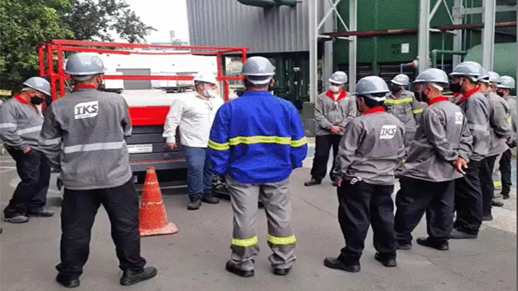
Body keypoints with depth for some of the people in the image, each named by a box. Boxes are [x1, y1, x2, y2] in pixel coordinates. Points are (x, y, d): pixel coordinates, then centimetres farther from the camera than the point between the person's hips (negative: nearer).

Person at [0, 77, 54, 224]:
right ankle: (12, 212, 3)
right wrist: (23, 147, -18)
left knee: (43, 180, 10)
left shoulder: (33, 106, 18)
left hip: (41, 150, 9)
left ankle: (35, 207, 22)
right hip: (27, 151, -9)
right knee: (30, 181, -11)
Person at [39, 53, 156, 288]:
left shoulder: (58, 107, -3)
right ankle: (132, 270, 22)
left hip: (77, 179, 2)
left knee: (75, 228, 14)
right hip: (116, 177, -2)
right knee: (126, 225, 11)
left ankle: (70, 275, 27)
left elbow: (48, 145, 4)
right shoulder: (116, 101, -8)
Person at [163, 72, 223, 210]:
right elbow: (172, 119, -4)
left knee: (209, 169, 11)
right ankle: (195, 196, 1)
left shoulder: (218, 101, 11)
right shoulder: (184, 100, -7)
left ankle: (206, 193, 25)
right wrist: (170, 137, -5)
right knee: (196, 169, -11)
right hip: (194, 144, -5)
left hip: (213, 144, 6)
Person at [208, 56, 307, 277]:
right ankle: (283, 263, 27)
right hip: (278, 174, 2)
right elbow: (298, 143, 0)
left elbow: (218, 145, -7)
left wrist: (221, 169, 6)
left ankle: (243, 264, 25)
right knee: (280, 218, 15)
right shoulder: (286, 108, -7)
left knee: (244, 219, 11)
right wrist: (293, 164, 14)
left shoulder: (229, 109, -11)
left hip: (242, 175, -1)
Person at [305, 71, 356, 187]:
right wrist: (330, 126, -13)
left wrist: (340, 127, -13)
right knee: (320, 155, 1)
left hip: (342, 133, 1)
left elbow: (351, 116, -1)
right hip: (323, 132, 0)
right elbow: (318, 115, -4)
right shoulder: (322, 97, 2)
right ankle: (316, 177, 14)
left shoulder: (350, 98, 3)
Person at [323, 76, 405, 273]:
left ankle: (350, 259, 9)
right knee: (384, 217, 17)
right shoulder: (397, 123, 3)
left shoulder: (359, 123, -18)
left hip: (358, 180, -6)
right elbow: (400, 153, 11)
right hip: (385, 180, 7)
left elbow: (346, 153, -15)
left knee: (355, 219, 2)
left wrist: (340, 173, -3)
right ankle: (388, 255, 28)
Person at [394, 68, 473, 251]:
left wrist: (454, 158, -11)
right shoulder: (457, 109, 10)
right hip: (447, 170, 9)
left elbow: (440, 143, -23)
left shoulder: (432, 111, -19)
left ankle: (401, 238, 9)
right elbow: (466, 137, 8)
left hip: (425, 169, -9)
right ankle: (439, 239, 23)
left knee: (408, 204, 2)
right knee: (442, 206, 14)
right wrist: (461, 157, -2)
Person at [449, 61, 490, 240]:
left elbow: (476, 131, -24)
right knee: (462, 191, 16)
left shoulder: (475, 100, -17)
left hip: (470, 155, -10)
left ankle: (469, 227, 10)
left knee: (469, 192, 0)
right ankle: (462, 223, 26)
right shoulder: (468, 98, 14)